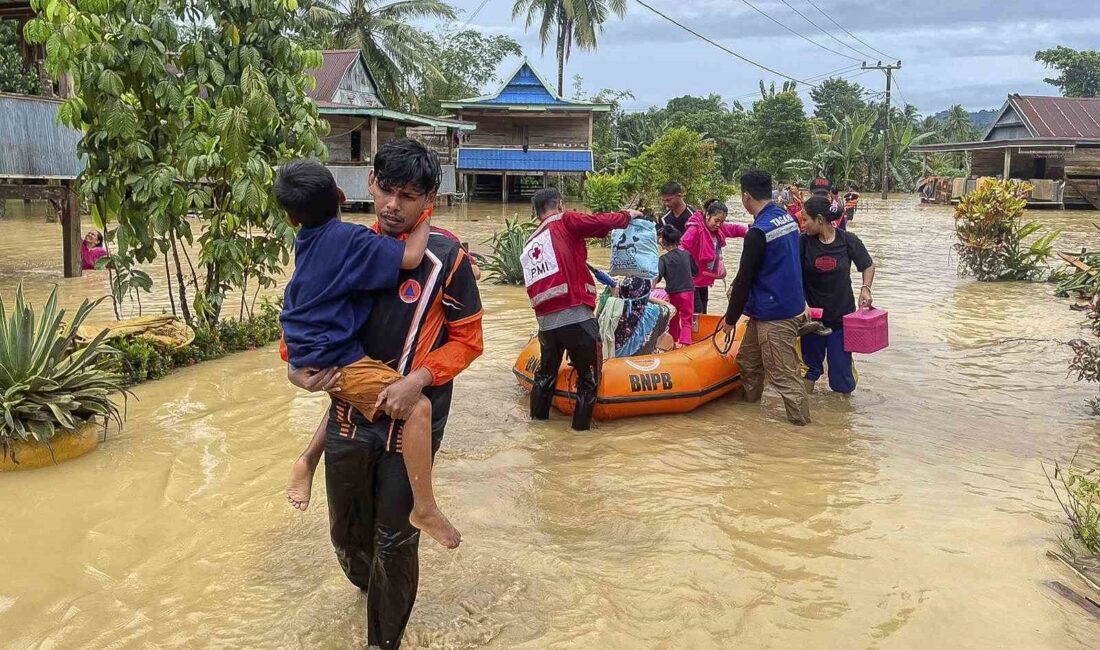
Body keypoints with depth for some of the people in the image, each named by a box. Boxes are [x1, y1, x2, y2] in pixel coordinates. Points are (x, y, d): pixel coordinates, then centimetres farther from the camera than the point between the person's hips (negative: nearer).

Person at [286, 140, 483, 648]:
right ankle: (370, 587, 53)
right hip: (348, 413, 4)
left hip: (410, 422, -4)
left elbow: (467, 339, -7)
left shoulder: (446, 258, -12)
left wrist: (418, 380, -21)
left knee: (395, 543, 7)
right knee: (347, 534, 20)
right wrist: (295, 363, -4)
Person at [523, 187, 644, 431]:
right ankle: (582, 425, 15)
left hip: (546, 322, 7)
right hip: (576, 317, -6)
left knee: (546, 372, 26)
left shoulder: (529, 245, 18)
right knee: (589, 376, 11)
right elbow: (603, 222, -7)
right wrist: (628, 215, 11)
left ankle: (538, 418, 37)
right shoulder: (565, 223, -2)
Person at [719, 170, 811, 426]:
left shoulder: (758, 232, -21)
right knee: (748, 358, 22)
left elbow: (744, 279, -16)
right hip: (791, 305, 9)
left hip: (775, 316, -9)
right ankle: (748, 399, 37)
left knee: (783, 373, -1)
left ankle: (801, 421, 7)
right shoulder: (788, 218, 7)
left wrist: (730, 318, -6)